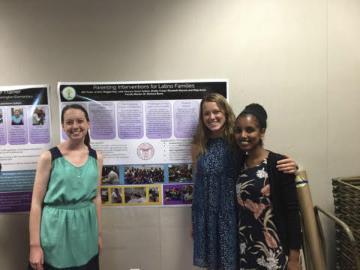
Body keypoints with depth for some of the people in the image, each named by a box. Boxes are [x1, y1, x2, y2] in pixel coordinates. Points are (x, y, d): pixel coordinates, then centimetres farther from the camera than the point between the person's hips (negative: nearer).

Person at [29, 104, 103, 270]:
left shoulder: (96, 158, 2)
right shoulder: (49, 157, -8)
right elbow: (36, 202, -7)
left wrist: (99, 233, 12)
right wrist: (34, 245, -10)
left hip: (86, 229, 3)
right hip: (56, 230, -3)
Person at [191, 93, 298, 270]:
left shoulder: (238, 141, -8)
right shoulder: (199, 146, 1)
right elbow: (197, 185, 8)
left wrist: (291, 166, -32)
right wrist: (194, 222, 12)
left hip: (232, 215, -3)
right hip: (206, 217, 3)